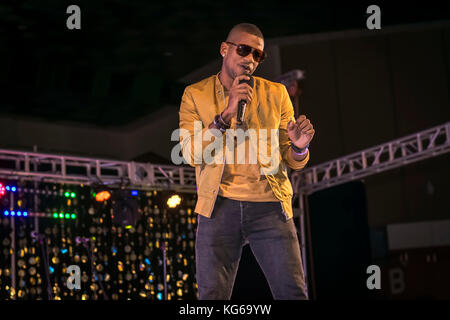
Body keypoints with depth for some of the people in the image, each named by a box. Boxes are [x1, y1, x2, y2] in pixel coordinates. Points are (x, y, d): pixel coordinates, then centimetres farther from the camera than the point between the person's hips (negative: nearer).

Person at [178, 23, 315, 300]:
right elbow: (192, 154, -5)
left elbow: (292, 161, 13)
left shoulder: (276, 94, 12)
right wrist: (226, 114, -15)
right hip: (219, 205, -1)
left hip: (269, 205, 1)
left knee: (293, 292, -6)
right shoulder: (196, 95, 8)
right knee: (212, 294, -1)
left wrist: (299, 147, -11)